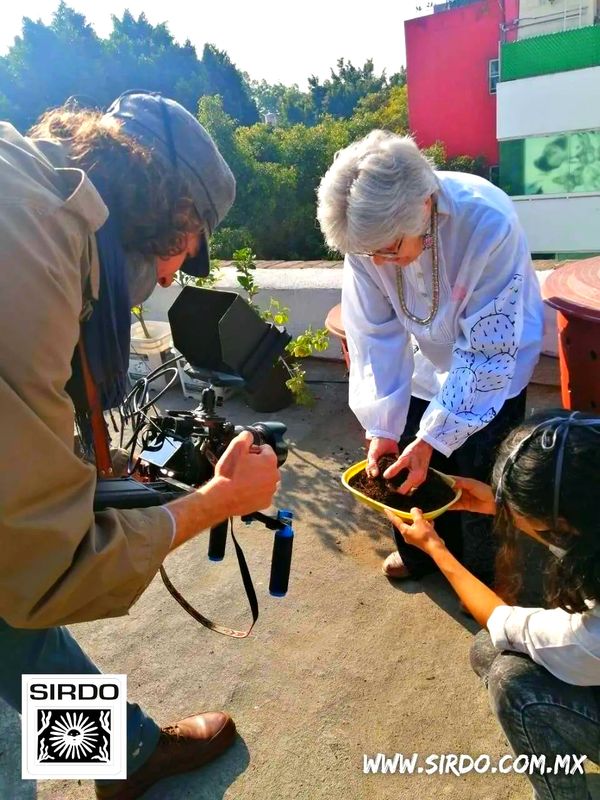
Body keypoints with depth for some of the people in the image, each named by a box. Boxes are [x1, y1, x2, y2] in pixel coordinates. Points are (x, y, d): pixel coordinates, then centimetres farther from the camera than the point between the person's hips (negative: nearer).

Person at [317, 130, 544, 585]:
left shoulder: (491, 224, -36)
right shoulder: (369, 232, -25)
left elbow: (486, 351, -30)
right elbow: (375, 334, -18)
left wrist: (431, 439, -31)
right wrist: (381, 427, -22)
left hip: (493, 369, -3)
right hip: (426, 361, 4)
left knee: (479, 482, 5)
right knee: (405, 472, 13)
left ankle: (484, 574, 35)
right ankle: (421, 551, 42)